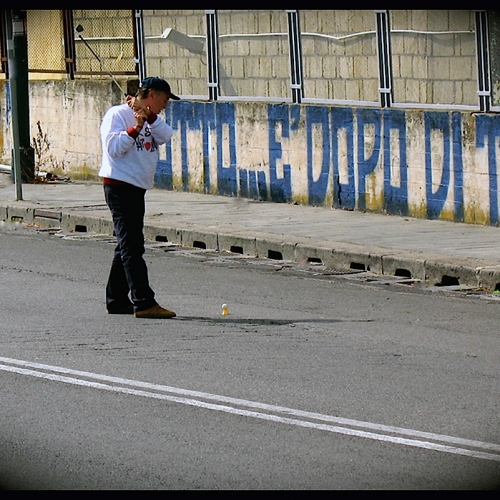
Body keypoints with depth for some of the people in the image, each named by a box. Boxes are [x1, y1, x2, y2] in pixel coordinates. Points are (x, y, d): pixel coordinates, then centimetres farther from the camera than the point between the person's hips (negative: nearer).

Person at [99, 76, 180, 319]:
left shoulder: (149, 119, 17)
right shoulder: (118, 114, -8)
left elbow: (165, 136, 0)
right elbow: (113, 148, -18)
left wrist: (149, 117, -12)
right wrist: (136, 129, -24)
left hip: (136, 189, 10)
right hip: (120, 187, -10)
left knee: (128, 246, 13)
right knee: (131, 247, -12)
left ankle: (116, 300, 19)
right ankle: (144, 303, -18)